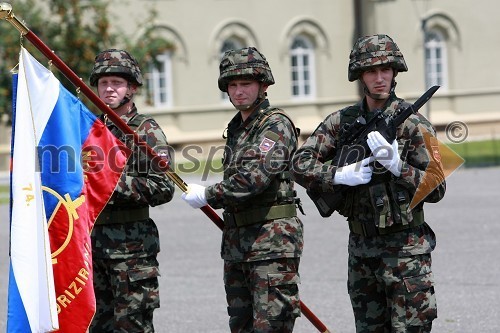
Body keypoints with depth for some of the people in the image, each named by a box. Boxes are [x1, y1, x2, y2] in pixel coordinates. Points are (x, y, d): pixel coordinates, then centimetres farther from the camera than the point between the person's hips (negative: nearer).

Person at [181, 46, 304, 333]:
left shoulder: (276, 124, -9)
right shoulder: (236, 128, 18)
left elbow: (254, 177, -20)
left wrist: (208, 196, -12)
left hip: (273, 242, -9)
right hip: (236, 241, 9)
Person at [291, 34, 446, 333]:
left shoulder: (413, 124, -7)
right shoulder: (342, 121, 6)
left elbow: (436, 188, -8)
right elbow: (300, 165, 0)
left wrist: (398, 166, -22)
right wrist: (339, 175, -16)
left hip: (404, 249, -5)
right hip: (361, 248, 5)